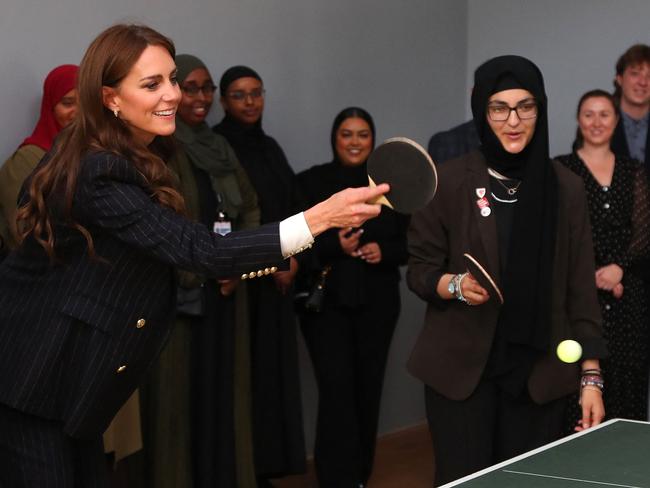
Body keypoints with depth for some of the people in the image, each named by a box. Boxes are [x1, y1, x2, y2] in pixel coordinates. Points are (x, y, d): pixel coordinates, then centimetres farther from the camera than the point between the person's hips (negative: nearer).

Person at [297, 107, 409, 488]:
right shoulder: (311, 182, 1)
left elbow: (409, 244, 9)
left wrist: (383, 251, -11)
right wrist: (335, 246, -18)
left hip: (377, 302, 2)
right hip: (326, 301, -2)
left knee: (368, 390, 7)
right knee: (337, 391, -11)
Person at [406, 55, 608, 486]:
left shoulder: (566, 188, 2)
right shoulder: (450, 183, -2)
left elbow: (581, 289, 3)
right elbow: (420, 270, 4)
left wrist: (591, 377, -2)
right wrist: (455, 284, -18)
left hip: (539, 373, 1)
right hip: (461, 369, -1)